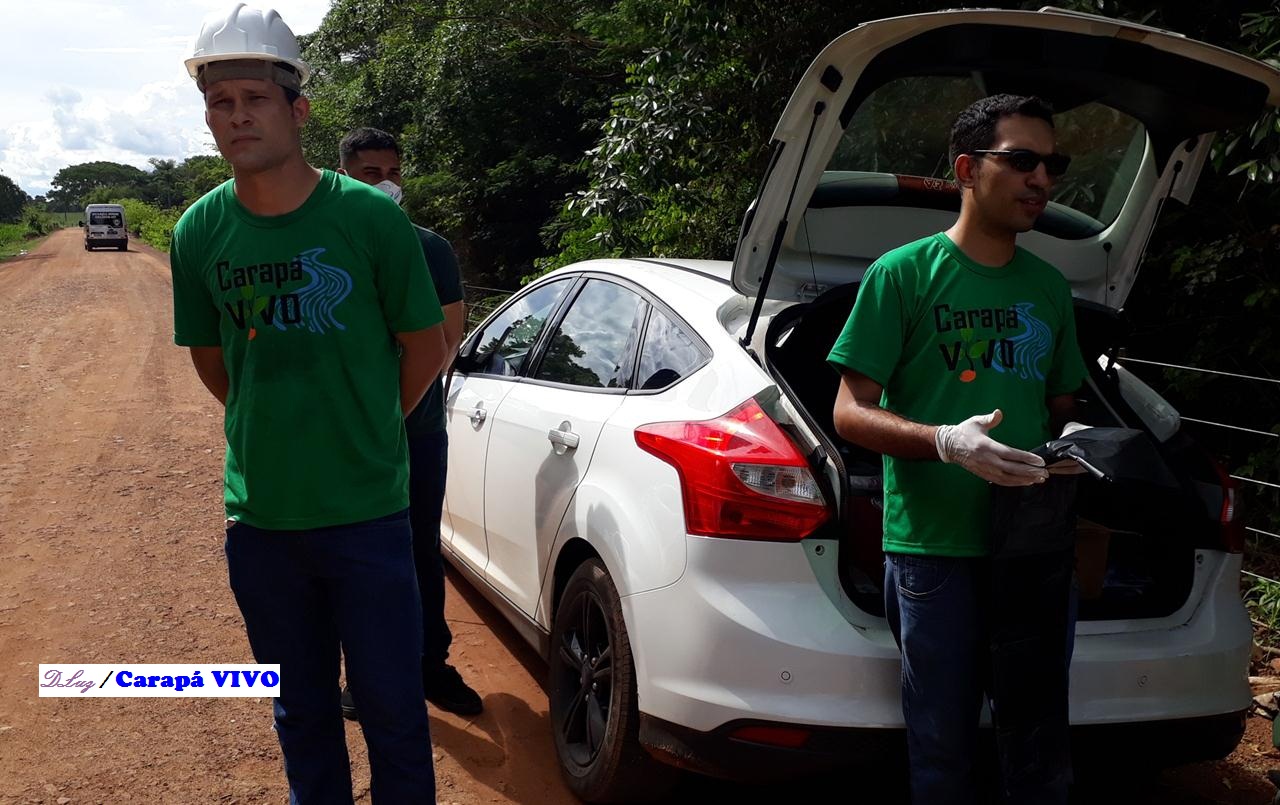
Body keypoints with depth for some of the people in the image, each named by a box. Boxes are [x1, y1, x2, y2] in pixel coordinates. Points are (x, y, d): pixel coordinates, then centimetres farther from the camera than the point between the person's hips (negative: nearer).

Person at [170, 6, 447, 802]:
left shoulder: (371, 216, -11)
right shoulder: (199, 231, -2)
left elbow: (427, 347, 0)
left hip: (368, 512, -2)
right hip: (259, 519, 3)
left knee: (392, 707, 9)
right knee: (302, 710, 18)